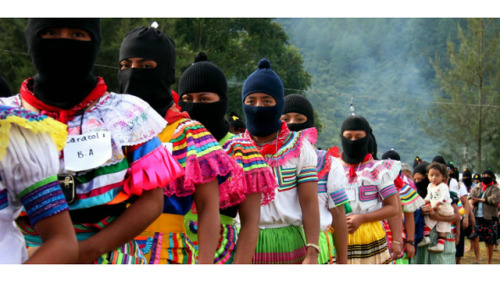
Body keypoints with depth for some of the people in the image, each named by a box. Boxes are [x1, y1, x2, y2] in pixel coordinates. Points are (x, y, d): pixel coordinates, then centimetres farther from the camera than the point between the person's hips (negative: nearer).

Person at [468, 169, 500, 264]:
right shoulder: (476, 188, 16)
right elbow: (471, 197, 3)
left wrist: (479, 199, -11)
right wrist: (471, 204, -20)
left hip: (490, 218, -3)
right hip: (477, 217, 3)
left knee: (489, 242, 2)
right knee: (475, 237, -10)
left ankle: (489, 262, 15)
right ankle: (477, 261, 0)